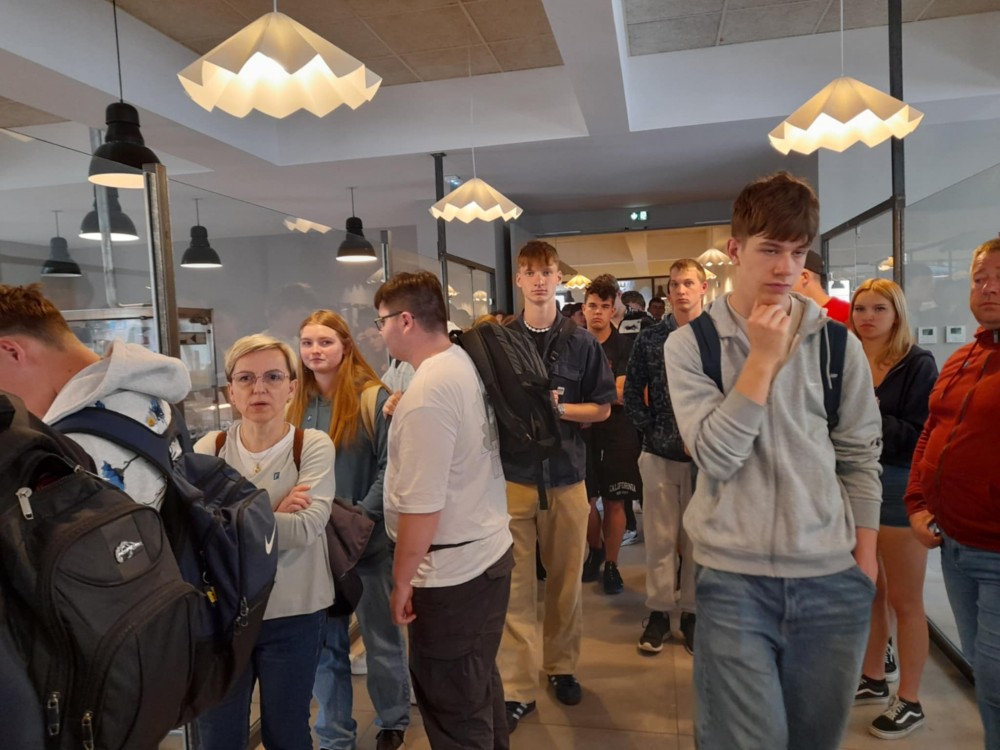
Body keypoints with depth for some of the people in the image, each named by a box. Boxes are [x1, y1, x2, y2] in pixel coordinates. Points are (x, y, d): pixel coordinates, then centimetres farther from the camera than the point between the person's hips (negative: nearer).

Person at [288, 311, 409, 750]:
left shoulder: (373, 398, -9)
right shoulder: (297, 405, 6)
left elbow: (390, 467, -12)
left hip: (370, 540, -4)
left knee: (381, 638, 13)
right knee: (324, 645, 12)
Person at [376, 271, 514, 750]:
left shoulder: (426, 393, -22)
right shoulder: (468, 364, 4)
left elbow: (421, 507, -23)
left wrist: (402, 580, -12)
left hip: (451, 572, -9)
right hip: (490, 552, 9)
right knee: (479, 687, 25)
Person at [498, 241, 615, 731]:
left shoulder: (582, 342, 2)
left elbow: (601, 408, 4)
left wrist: (557, 408, -10)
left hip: (565, 473, 1)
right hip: (512, 474, -1)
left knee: (566, 579, 12)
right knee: (515, 583, 1)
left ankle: (562, 666, 33)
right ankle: (518, 688, 13)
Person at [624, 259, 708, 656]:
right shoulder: (649, 338, 1)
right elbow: (632, 395, 3)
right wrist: (657, 434, -4)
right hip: (660, 455, 0)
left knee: (698, 538, 12)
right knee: (660, 538, 9)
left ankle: (691, 611, 28)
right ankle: (659, 612, 23)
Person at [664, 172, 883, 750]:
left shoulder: (840, 345, 2)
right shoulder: (690, 344, -5)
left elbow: (861, 459, 9)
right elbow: (716, 457, -15)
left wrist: (865, 559, 7)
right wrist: (764, 358, -16)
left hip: (834, 579, 3)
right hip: (734, 579, -2)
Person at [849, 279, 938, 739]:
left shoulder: (918, 364, -8)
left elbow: (920, 436, -15)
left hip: (899, 486, -5)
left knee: (904, 600, 6)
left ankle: (909, 701, 21)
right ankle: (872, 680, 32)